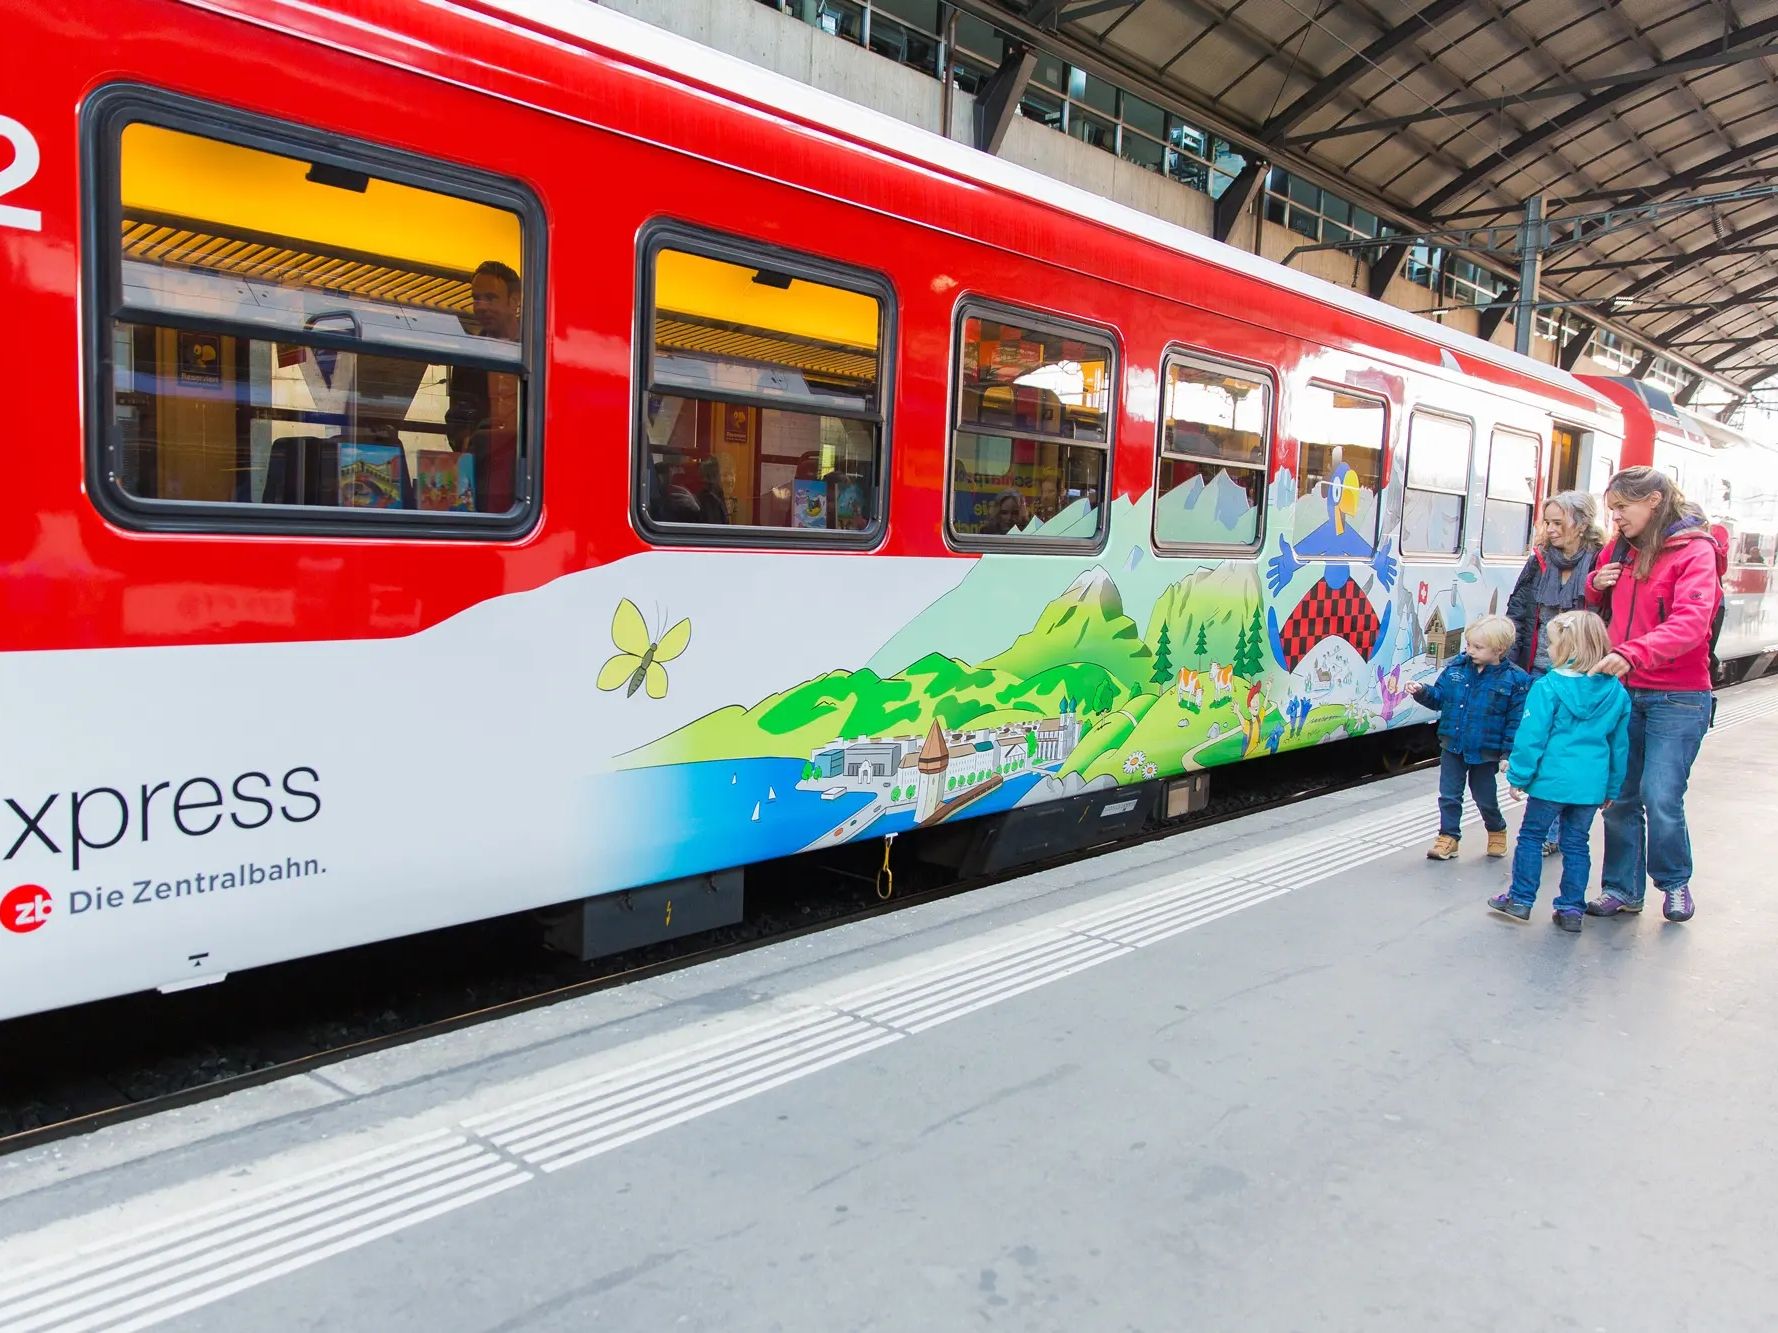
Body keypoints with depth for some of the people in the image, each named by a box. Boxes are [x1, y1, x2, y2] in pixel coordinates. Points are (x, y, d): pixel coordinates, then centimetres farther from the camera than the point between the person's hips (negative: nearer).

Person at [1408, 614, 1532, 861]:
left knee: (1485, 797, 14)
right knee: (1449, 795, 7)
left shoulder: (1515, 679, -14)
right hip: (1452, 745, 3)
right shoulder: (1457, 667, -2)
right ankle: (1448, 836, 19)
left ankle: (1497, 831, 40)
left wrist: (1510, 754, -11)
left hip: (1485, 751, -3)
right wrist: (1422, 691, -14)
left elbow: (1516, 720, -11)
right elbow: (1439, 697, 6)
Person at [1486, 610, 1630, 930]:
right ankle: (1572, 908, 17)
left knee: (1531, 836, 10)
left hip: (1551, 780, -5)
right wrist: (1612, 787, 20)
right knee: (1577, 844, 14)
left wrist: (1518, 775, -3)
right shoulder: (1617, 692, 4)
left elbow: (1532, 736, -13)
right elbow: (1620, 745, 11)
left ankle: (1520, 900, 16)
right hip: (1592, 783, 5)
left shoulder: (1547, 687, -13)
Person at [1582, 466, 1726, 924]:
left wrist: (1633, 653, -40)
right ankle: (1623, 889, 17)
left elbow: (1691, 622, -25)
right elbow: (1602, 604, 26)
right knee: (1619, 797, 6)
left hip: (1677, 698, -6)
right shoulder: (1623, 550, 10)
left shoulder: (1695, 551, -10)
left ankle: (1675, 882, 18)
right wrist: (1596, 585, 2)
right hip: (1624, 692, 6)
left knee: (1661, 799, -6)